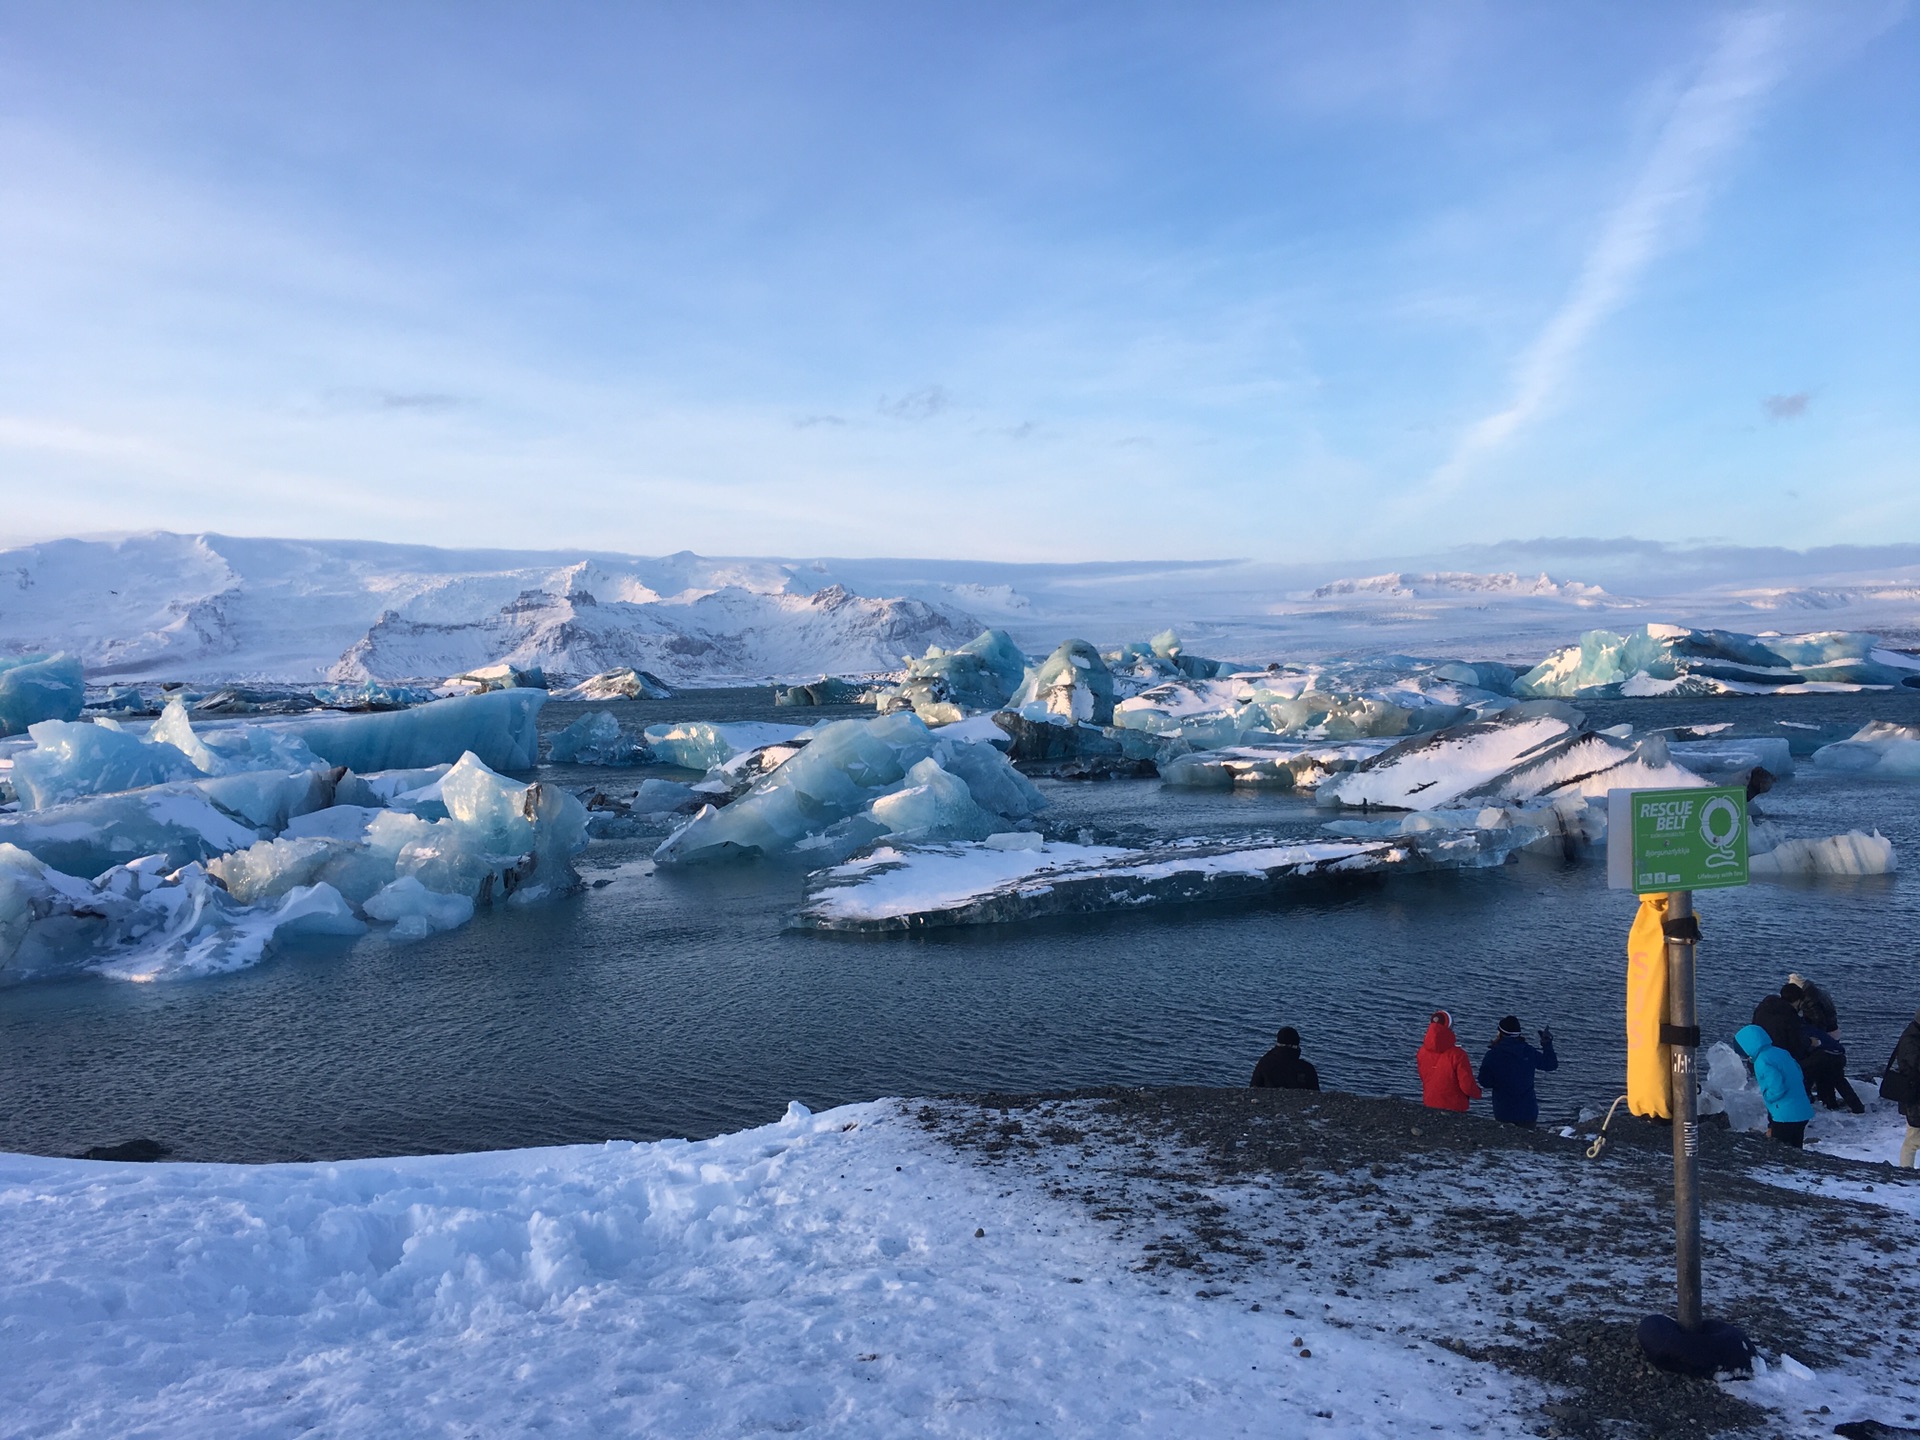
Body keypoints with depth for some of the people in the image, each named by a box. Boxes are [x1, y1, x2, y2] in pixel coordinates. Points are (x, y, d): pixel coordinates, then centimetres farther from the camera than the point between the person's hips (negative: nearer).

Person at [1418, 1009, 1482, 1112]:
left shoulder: (1422, 1052, -8)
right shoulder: (1457, 1055, -23)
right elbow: (1467, 1086, -18)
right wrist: (1478, 1093, 3)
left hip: (1429, 1105, 4)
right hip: (1453, 1108, -4)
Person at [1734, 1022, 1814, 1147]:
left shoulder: (1762, 1062, -18)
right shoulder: (1780, 1052, 9)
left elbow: (1777, 1088, -27)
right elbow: (1799, 1076, 17)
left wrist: (1766, 1096, -5)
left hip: (1786, 1117, -9)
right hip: (1802, 1112, 9)